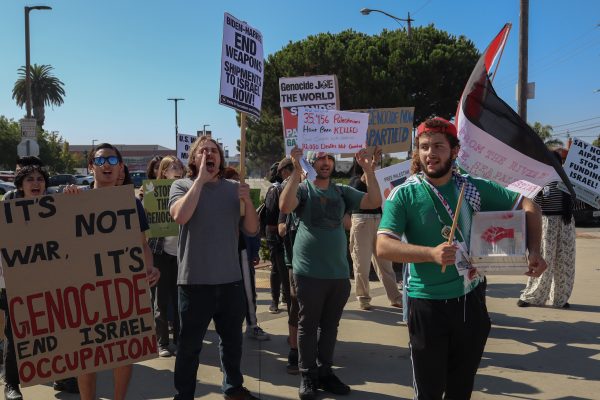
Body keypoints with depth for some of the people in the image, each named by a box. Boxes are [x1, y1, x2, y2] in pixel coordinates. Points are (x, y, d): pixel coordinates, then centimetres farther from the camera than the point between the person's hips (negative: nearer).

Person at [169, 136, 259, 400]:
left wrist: (248, 202, -14)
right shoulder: (182, 186, -3)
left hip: (230, 280, 4)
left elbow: (251, 230, 5)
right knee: (189, 345, 6)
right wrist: (201, 178, -18)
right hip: (195, 281, -4)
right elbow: (179, 216, -24)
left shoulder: (233, 188, 6)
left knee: (232, 340, 18)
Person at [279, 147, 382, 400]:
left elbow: (374, 202, 0)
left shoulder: (342, 192, 8)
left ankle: (324, 372, 26)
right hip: (309, 272, -4)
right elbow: (285, 207, -24)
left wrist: (368, 170, -10)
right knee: (308, 325, 6)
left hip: (339, 272, 4)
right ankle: (307, 376, 19)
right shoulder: (302, 189, -3)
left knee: (330, 325, 13)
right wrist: (296, 170, -27)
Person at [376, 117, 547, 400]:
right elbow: (383, 247, -19)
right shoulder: (404, 194, -10)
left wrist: (533, 250, -6)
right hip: (427, 304, -3)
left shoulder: (475, 187, -1)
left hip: (470, 300, 4)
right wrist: (431, 253, -32)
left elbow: (528, 206, 8)